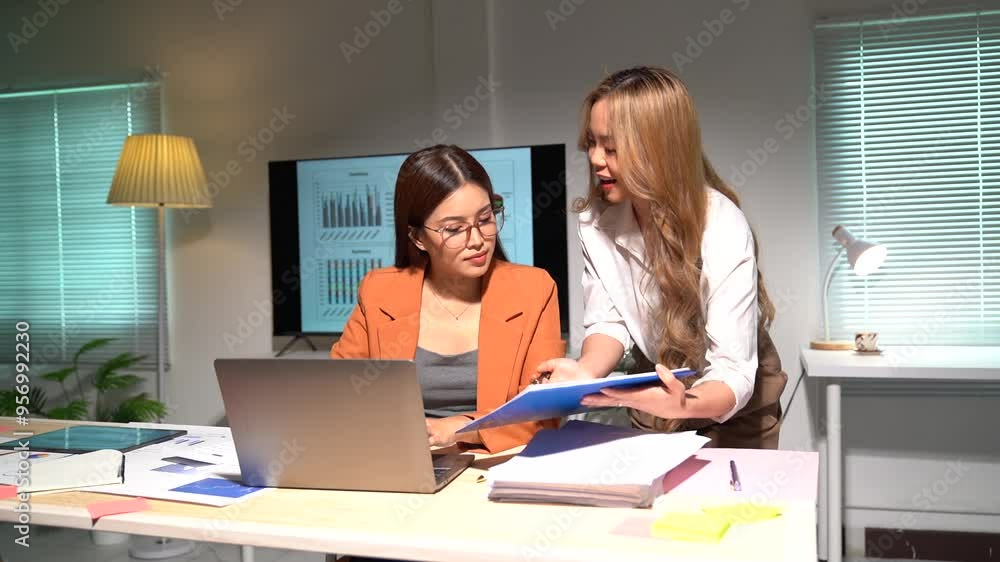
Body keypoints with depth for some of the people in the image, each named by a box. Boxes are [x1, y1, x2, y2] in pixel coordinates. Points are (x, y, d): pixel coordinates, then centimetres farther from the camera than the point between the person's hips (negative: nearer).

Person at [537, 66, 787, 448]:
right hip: (654, 395, 4)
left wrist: (680, 405, -54)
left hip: (732, 408, -3)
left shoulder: (722, 231, -30)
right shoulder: (595, 221, -16)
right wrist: (586, 371, -33)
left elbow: (733, 377, -33)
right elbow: (608, 322, -11)